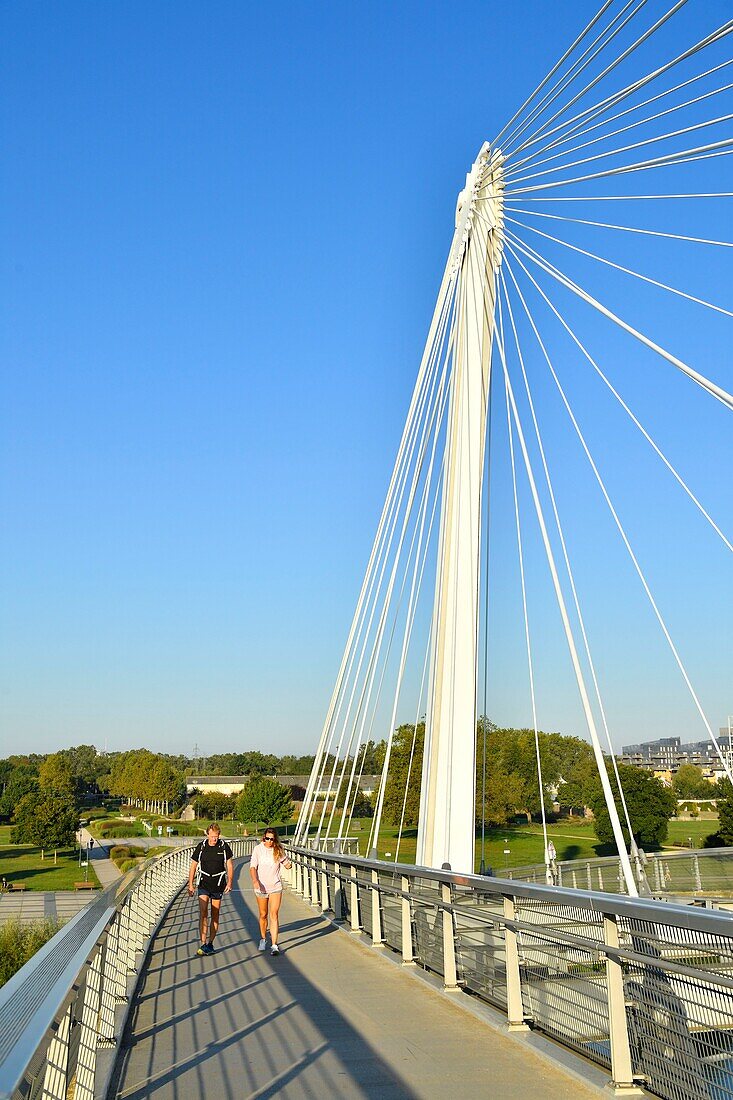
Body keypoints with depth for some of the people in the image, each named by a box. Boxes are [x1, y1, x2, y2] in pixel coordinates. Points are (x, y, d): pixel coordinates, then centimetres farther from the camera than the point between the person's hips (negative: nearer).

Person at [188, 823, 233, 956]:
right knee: (203, 913, -14)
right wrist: (190, 885, 0)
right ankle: (203, 945, -15)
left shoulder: (224, 847, -2)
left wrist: (229, 882, -6)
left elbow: (229, 865, 5)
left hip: (218, 885, 1)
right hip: (204, 884, -1)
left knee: (215, 915, 7)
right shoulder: (201, 847, -2)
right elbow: (193, 866, 5)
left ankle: (210, 943, 18)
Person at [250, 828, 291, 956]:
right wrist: (255, 880, -26)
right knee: (263, 915, 12)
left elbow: (286, 864, 12)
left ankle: (274, 945, -9)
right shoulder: (258, 849, -5)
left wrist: (288, 864, -11)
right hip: (261, 886, 0)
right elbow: (253, 866, -10)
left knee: (274, 915, -8)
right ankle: (263, 939, 35)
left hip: (276, 887, 0)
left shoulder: (279, 850, -1)